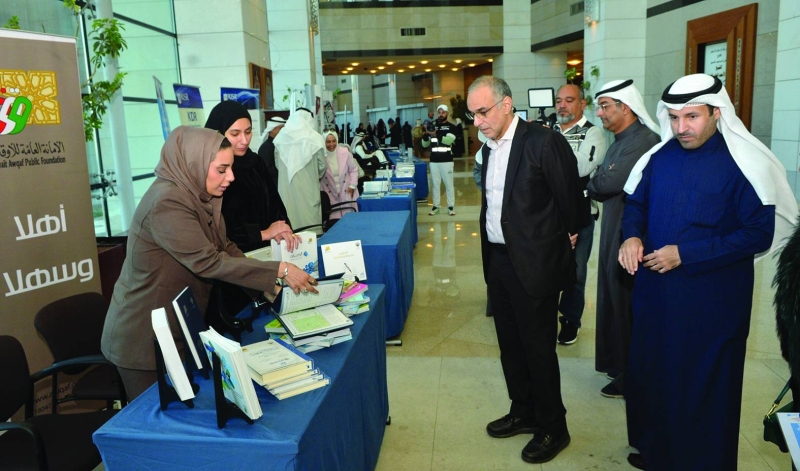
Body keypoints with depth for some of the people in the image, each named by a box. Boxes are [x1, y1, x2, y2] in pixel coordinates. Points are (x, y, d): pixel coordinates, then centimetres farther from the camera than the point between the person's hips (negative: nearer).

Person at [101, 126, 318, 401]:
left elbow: (225, 248, 2)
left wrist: (270, 281, -10)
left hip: (179, 329, 8)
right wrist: (279, 270, -28)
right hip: (145, 337, -8)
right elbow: (208, 262, -30)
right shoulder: (167, 203, -27)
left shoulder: (199, 195, 1)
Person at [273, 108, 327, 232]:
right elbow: (322, 166, 0)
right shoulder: (315, 138, -5)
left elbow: (278, 164, 7)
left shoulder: (280, 138, 3)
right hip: (307, 189, -3)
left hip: (286, 189, 3)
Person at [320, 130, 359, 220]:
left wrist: (352, 185, -3)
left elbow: (353, 170, 3)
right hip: (330, 194, -2)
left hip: (346, 192, 2)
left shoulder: (345, 152, -8)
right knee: (334, 219, -4)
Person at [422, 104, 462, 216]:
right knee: (435, 184, 8)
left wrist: (436, 135, -31)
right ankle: (436, 206, 15)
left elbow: (448, 140, -18)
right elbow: (425, 144, 9)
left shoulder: (452, 126, 0)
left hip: (446, 160, -3)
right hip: (434, 161, 3)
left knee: (449, 184, 2)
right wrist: (426, 135, -11)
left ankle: (451, 207, 9)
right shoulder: (433, 126, 11)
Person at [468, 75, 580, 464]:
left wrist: (562, 241, 2)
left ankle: (552, 428, 26)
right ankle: (523, 412, 38)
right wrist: (491, 251, 12)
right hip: (498, 259, 8)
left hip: (533, 264, -7)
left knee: (538, 348, 6)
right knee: (510, 344, 19)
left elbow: (570, 201, -9)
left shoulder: (544, 142, -16)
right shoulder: (490, 147, 8)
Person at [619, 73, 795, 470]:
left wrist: (686, 254, -20)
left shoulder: (742, 164, -13)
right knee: (650, 374, 18)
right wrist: (632, 236, -9)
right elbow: (636, 203, 13)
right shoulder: (660, 155, 3)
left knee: (703, 386, 9)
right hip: (654, 292, 6)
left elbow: (760, 233, -15)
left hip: (711, 300, -5)